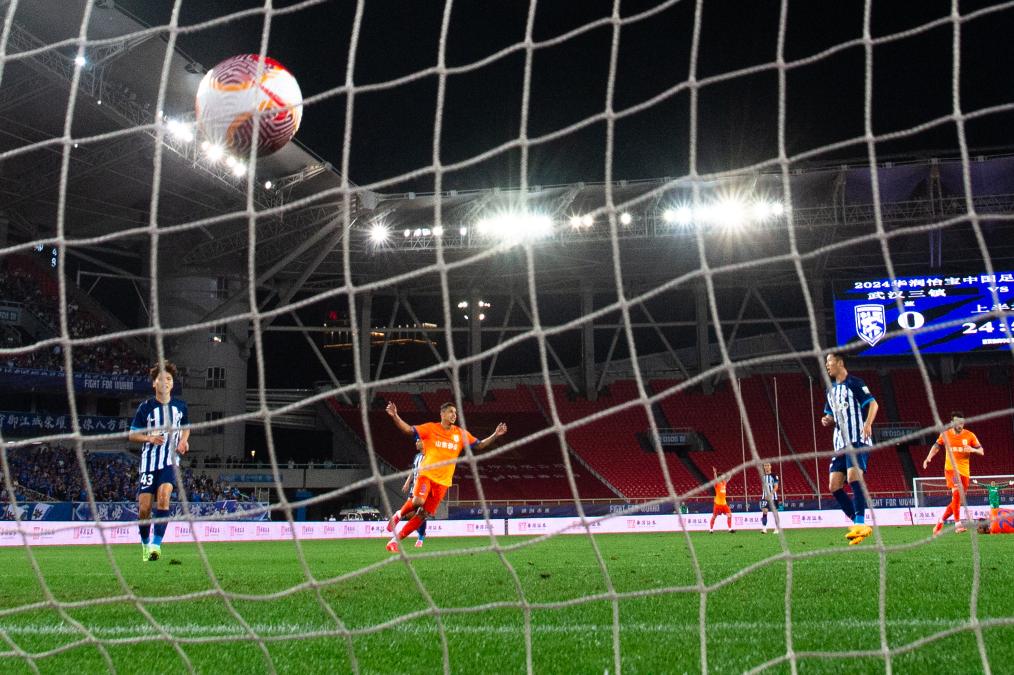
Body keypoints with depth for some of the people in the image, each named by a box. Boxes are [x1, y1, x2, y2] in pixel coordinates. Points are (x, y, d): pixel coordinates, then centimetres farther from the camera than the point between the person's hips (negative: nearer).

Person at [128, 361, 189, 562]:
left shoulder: (180, 406, 8)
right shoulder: (145, 407, 1)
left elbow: (186, 427, 24)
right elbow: (132, 434, 5)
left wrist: (184, 441, 3)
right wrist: (149, 438, -14)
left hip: (170, 461, 0)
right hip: (149, 461, 0)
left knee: (163, 495, -24)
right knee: (144, 507, -3)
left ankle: (156, 544, -24)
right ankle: (145, 543, 21)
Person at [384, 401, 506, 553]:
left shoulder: (461, 434, 9)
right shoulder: (431, 428, -1)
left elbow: (479, 445, 16)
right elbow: (409, 430, -5)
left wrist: (495, 435, 3)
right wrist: (394, 416, -20)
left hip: (443, 481, 4)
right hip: (426, 474, -4)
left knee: (424, 514, 0)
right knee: (418, 501, -29)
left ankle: (396, 539, 10)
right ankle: (398, 515, 3)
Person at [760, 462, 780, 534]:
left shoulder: (774, 476, -4)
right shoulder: (762, 476, 9)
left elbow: (776, 486, -11)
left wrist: (770, 494, -23)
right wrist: (764, 495, 9)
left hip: (773, 497, -3)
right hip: (765, 497, 3)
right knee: (764, 512, -8)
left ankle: (777, 528, 13)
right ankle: (764, 528, -11)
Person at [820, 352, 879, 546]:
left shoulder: (854, 383, -2)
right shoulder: (831, 389, 20)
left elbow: (873, 403, -11)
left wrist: (868, 423, -28)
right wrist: (827, 421, 5)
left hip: (858, 440, -8)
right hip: (841, 443, 8)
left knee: (853, 477, -25)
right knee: (834, 486, -1)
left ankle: (860, 524, -27)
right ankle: (859, 525, 5)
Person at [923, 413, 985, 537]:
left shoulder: (969, 435, 0)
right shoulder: (945, 434, 0)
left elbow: (981, 451, 4)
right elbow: (937, 446, 16)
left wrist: (973, 450, -18)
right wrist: (929, 458, 1)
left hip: (964, 471, 3)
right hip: (951, 469, -3)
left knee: (956, 501, 6)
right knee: (956, 493, -28)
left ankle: (940, 522, 26)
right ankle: (957, 523, -28)